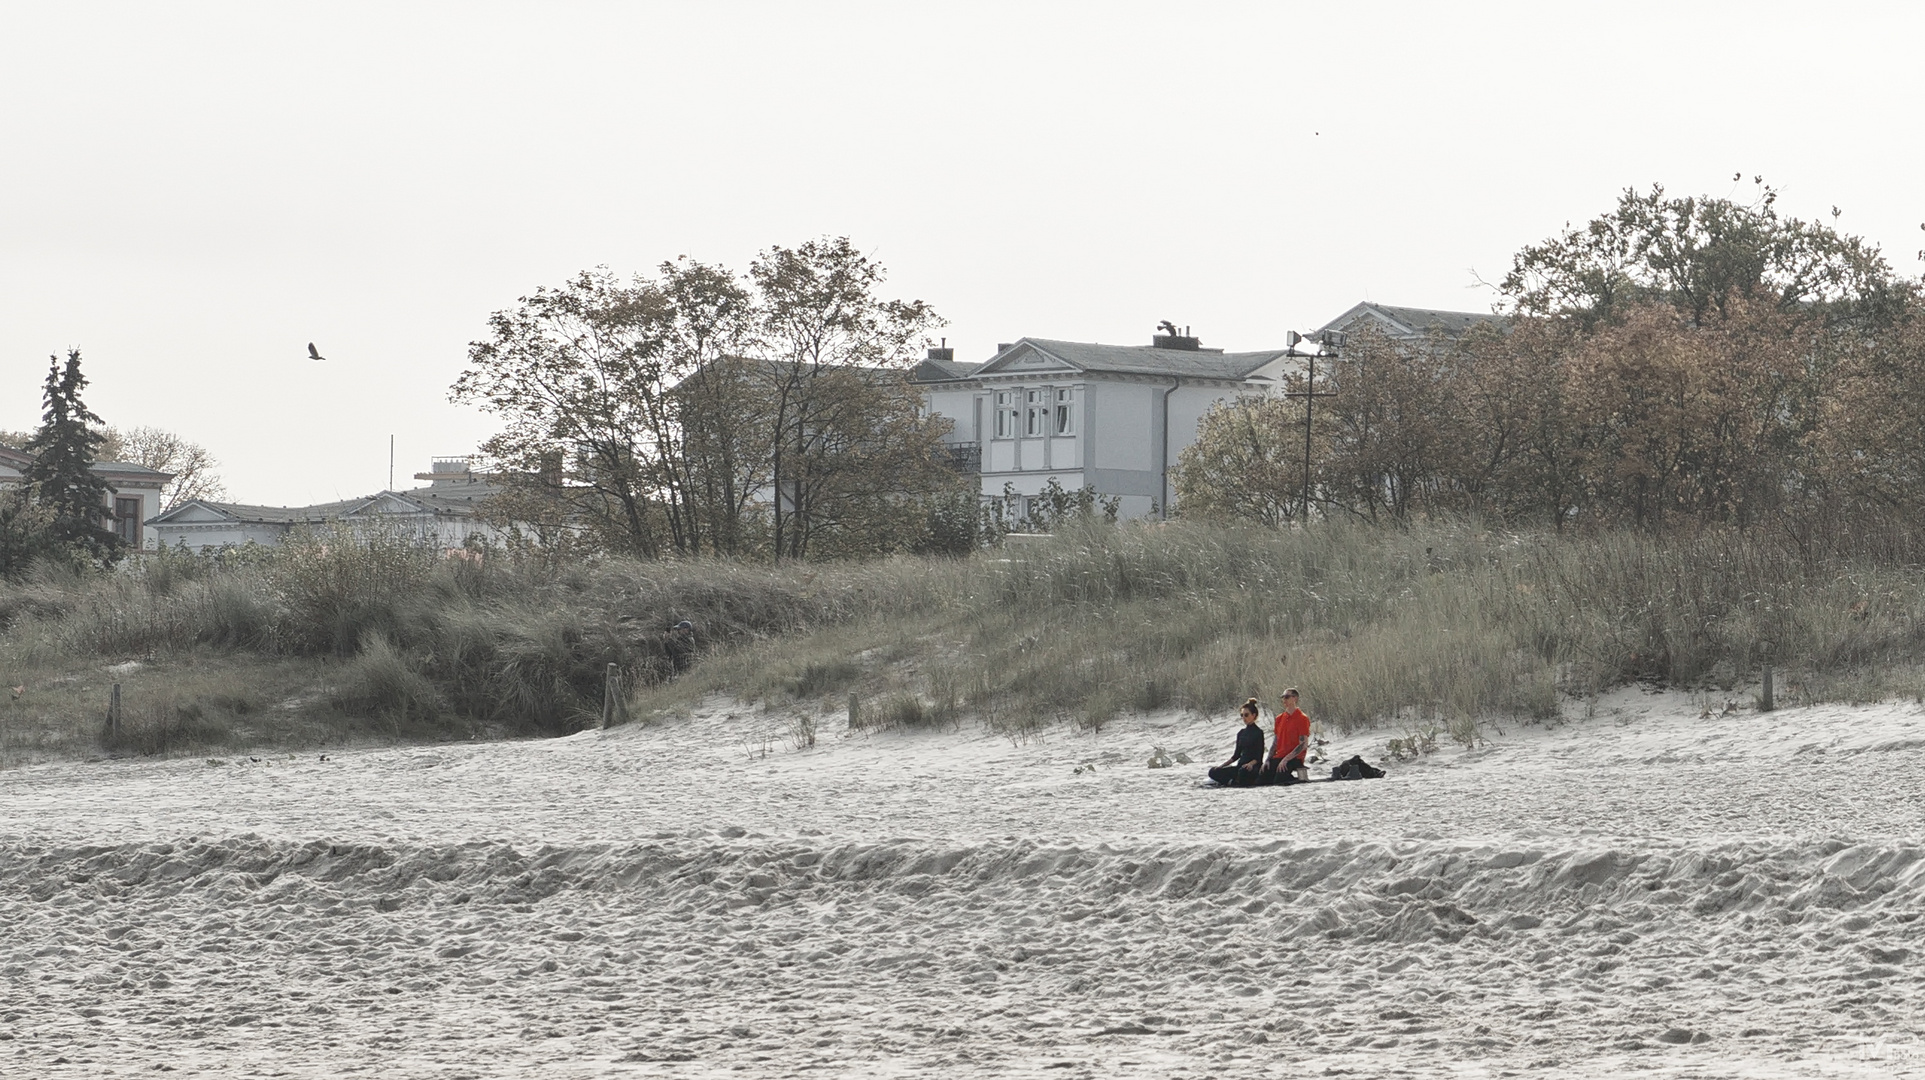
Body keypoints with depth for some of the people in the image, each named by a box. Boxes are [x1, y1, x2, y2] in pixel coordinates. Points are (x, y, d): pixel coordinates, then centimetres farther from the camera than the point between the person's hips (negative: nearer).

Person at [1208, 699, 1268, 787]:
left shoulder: (1258, 732, -3)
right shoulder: (1241, 733, 17)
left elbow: (1259, 757, -9)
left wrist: (1251, 764, -28)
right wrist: (1222, 765, 10)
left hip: (1253, 766, -7)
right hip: (1240, 765, 7)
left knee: (1243, 771, -43)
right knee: (1213, 772, -8)